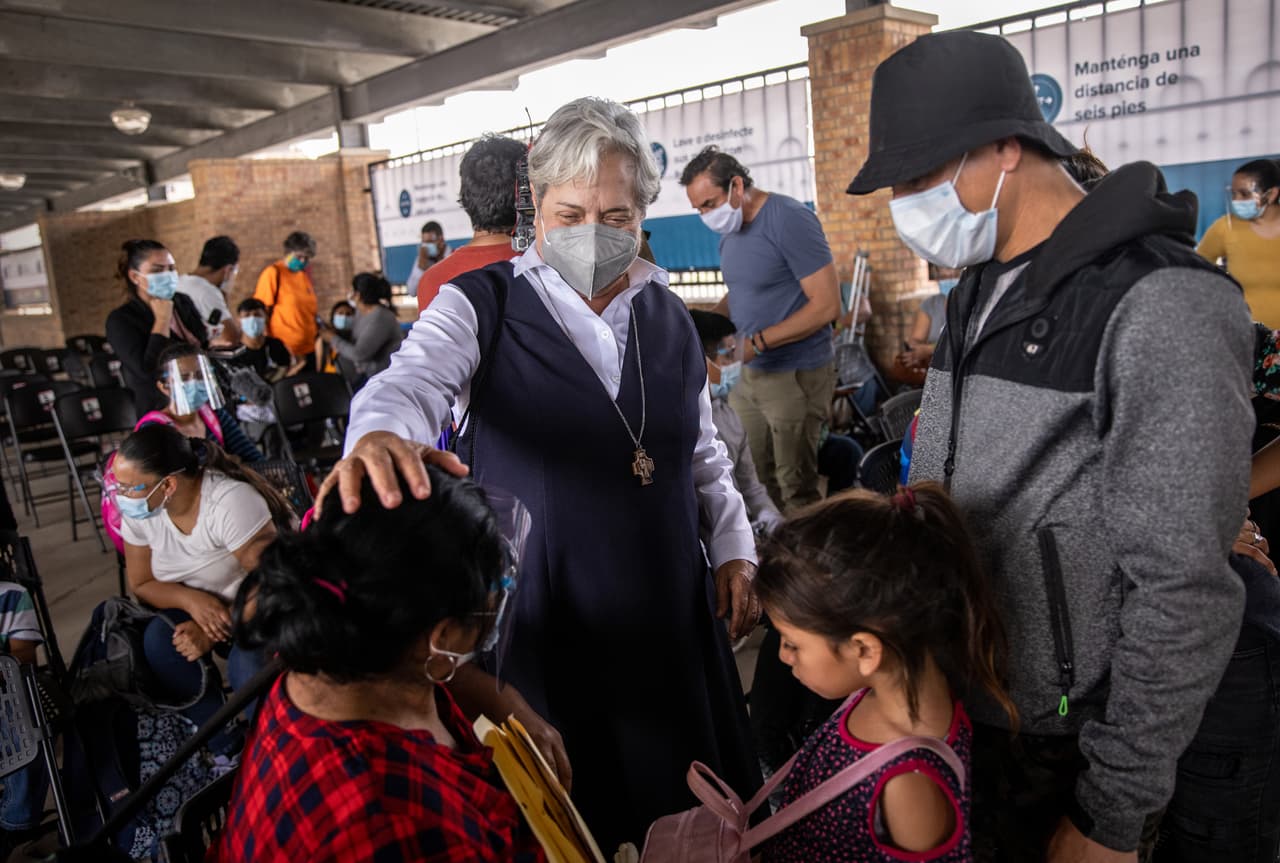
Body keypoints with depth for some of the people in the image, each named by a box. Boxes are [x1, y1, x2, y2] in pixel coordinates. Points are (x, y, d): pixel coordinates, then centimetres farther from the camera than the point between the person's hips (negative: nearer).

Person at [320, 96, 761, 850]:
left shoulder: (669, 315, 6)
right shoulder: (484, 304, -7)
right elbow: (414, 379, -25)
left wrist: (734, 551, 7)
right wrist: (379, 436, -47)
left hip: (666, 605, 4)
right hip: (540, 610, -3)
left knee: (686, 797, 17)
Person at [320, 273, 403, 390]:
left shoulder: (380, 318, -24)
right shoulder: (361, 310, 4)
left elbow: (358, 354, -24)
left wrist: (333, 339, -12)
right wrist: (336, 332, -2)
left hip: (383, 376, -9)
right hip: (368, 372, 9)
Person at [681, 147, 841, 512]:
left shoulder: (790, 220, -17)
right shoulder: (730, 230, 9)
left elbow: (827, 305, -20)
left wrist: (756, 342, -23)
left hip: (797, 374, -8)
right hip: (752, 372, 8)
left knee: (796, 490, 0)